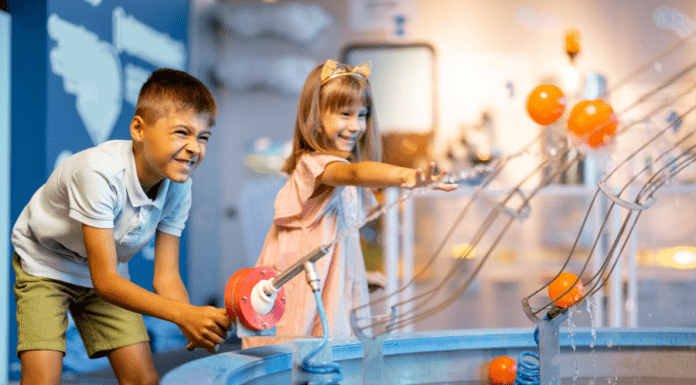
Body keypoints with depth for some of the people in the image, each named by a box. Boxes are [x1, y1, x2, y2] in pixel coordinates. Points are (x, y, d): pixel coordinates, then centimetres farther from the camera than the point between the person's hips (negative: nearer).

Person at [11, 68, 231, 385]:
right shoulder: (99, 172, -36)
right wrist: (183, 314, -46)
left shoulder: (178, 185, -18)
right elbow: (104, 280, -36)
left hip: (107, 272, 5)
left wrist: (196, 324, -36)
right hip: (45, 264, -5)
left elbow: (166, 276, -15)